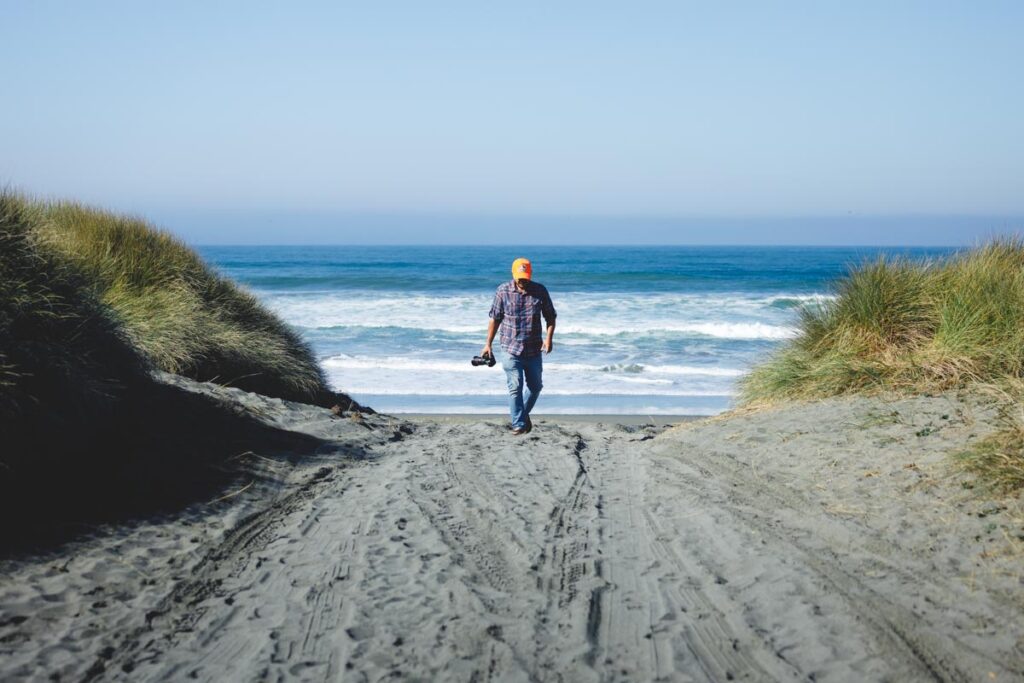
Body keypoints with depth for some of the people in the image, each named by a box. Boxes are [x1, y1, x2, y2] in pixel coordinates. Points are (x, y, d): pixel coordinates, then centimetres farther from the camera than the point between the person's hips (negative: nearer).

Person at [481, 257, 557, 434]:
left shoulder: (540, 291, -2)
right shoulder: (503, 291, -5)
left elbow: (550, 316, 4)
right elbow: (495, 318, 1)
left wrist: (549, 337, -11)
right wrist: (488, 344, 1)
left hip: (534, 349, 2)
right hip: (512, 348, -2)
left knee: (535, 386, 13)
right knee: (515, 387, -5)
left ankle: (524, 414, 36)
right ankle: (519, 424, 1)